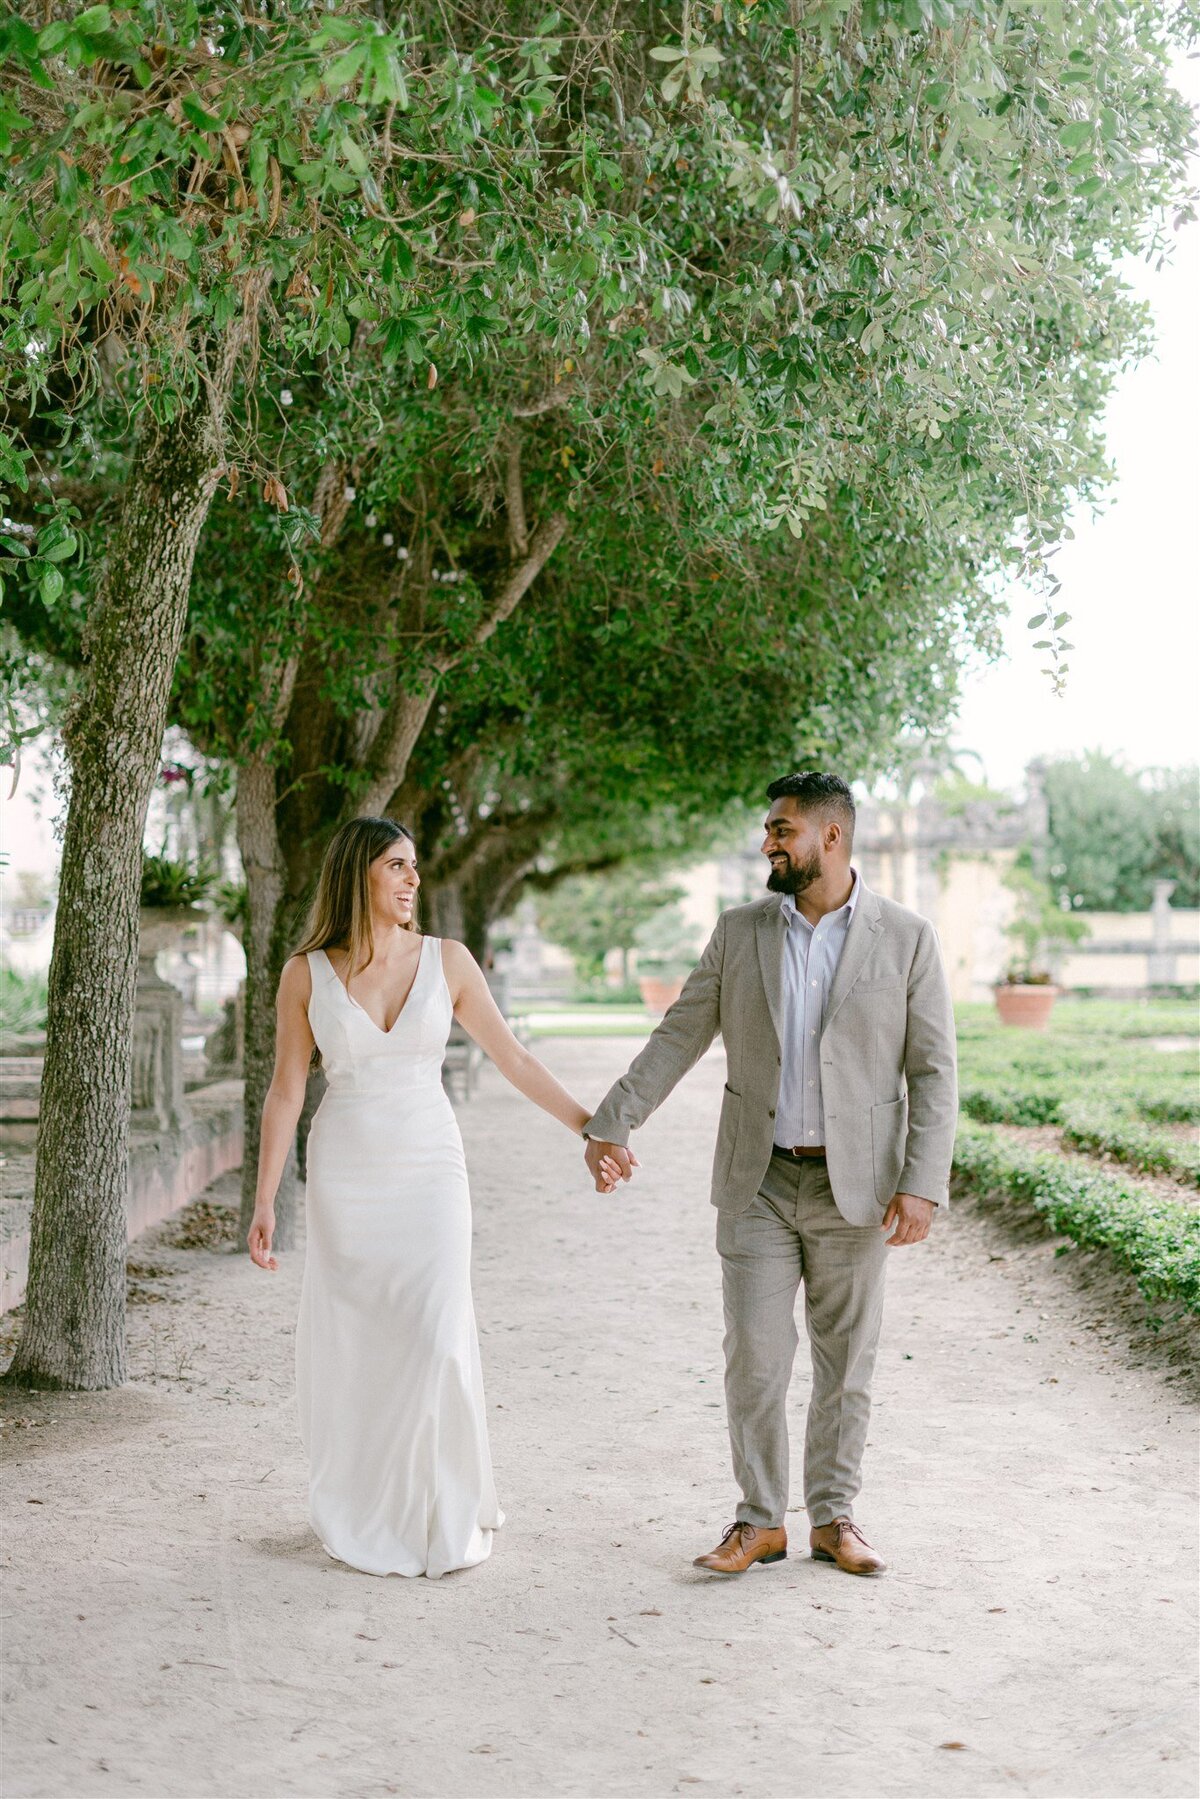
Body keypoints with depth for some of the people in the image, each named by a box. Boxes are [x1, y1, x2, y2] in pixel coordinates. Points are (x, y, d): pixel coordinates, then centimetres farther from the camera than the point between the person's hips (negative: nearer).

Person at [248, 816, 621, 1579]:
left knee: (438, 1340, -9)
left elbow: (514, 1059, 4)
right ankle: (366, 1514, 23)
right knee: (352, 1350, 4)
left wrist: (591, 1129, 1)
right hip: (345, 1177, 0)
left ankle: (451, 1513, 11)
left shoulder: (447, 960, -1)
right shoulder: (307, 974, -2)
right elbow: (286, 1093, 1)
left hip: (431, 1171, 0)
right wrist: (265, 1202, -2)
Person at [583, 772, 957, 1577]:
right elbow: (678, 1037, 4)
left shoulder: (907, 937, -3)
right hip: (759, 1184, 1)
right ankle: (760, 1520, 13)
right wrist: (611, 1124, -5)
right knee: (755, 1354, 0)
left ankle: (834, 1516, 21)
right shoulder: (739, 932, 4)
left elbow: (933, 1072, -4)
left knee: (847, 1358, 8)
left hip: (855, 1185, -1)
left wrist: (923, 1184, -12)